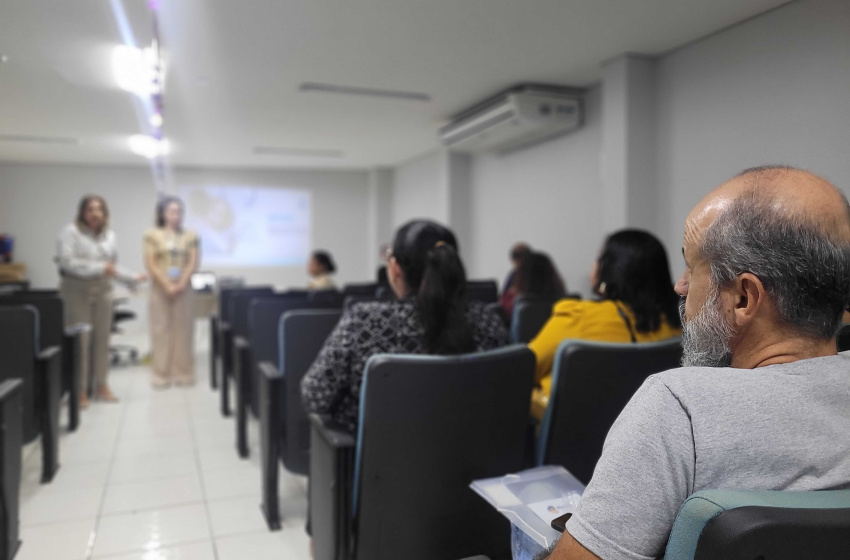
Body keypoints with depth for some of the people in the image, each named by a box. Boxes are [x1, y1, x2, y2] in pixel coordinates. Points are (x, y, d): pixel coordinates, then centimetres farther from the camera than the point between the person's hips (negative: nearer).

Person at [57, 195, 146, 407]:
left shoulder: (110, 235, 12)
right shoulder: (71, 232, -5)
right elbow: (67, 262, -16)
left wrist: (134, 278, 7)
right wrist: (99, 268, -21)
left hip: (102, 290, 5)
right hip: (77, 290, -5)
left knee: (102, 338, 6)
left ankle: (101, 386, 16)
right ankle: (80, 390, 5)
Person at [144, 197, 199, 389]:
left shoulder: (190, 236, 6)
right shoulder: (152, 235, 2)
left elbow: (193, 263, 1)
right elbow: (150, 264, -4)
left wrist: (181, 284, -11)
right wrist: (167, 285, -12)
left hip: (183, 288, 1)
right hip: (160, 288, -1)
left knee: (183, 330, 2)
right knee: (161, 329, 0)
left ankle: (183, 373, 8)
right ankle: (161, 374, 6)